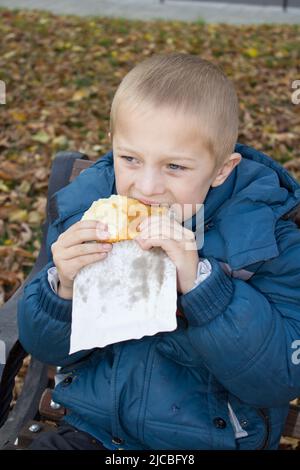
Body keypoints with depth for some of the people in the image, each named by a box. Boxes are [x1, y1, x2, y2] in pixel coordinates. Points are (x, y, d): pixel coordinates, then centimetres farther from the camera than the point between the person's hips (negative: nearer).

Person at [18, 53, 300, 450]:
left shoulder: (268, 239, -14)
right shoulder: (82, 211, -6)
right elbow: (47, 348, 1)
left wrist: (199, 282, -30)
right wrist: (64, 288, -20)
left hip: (215, 439, 0)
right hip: (94, 429, 1)